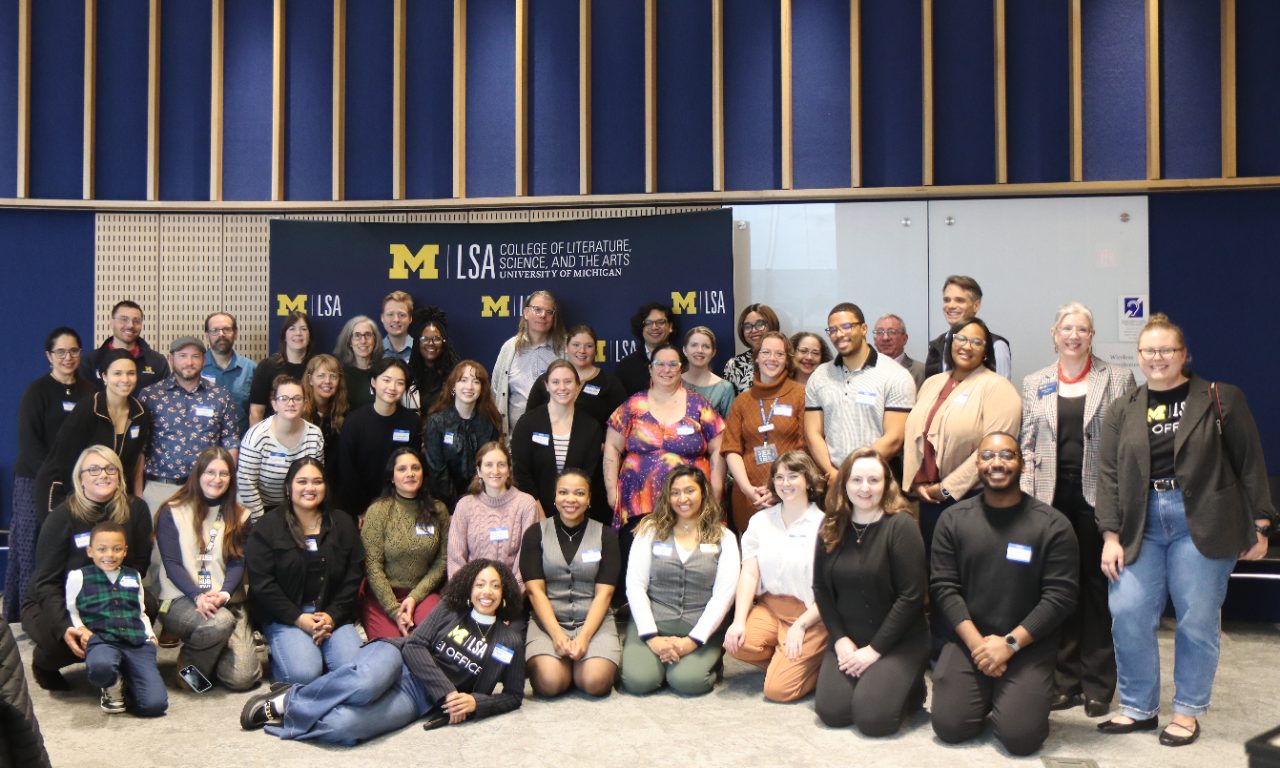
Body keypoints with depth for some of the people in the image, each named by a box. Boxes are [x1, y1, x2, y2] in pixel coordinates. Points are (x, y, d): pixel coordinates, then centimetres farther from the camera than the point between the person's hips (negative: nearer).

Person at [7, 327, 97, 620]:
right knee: (30, 552, -2)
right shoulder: (37, 391, -1)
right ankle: (19, 618, 6)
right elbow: (29, 442, -7)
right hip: (37, 483, -3)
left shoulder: (90, 391, 12)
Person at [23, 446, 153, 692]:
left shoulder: (135, 510, -10)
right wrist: (66, 627, -32)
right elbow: (46, 581, -18)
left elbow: (140, 563, -5)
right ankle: (43, 661, 6)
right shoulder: (62, 517, -18)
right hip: (56, 603, -2)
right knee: (70, 640, -33)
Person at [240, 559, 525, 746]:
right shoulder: (449, 608, 6)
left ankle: (286, 714, -8)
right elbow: (415, 645, -2)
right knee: (366, 685, -41)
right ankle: (287, 700, -17)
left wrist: (475, 702, -10)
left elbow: (513, 695, 11)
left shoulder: (510, 640, 6)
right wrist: (447, 693, -13)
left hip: (417, 698, 0)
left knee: (342, 726, -33)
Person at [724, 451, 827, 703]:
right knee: (737, 643, -26)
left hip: (810, 615, -4)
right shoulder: (761, 521, 9)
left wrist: (800, 626, -16)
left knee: (777, 689, -17)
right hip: (769, 607, 4)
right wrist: (738, 621, -11)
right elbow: (749, 573, 1)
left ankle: (818, 662, 14)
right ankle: (786, 662, 5)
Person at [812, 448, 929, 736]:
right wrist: (841, 639, -7)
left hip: (899, 642, -4)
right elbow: (821, 589, 5)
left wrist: (875, 649, -15)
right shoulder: (831, 528, 3)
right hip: (848, 641, 4)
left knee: (873, 717, -19)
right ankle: (861, 679, 18)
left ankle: (911, 686, 12)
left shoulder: (901, 526, -12)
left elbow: (912, 594, -15)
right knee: (831, 712, -12)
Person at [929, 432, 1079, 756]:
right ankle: (986, 694, 20)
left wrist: (1010, 643, -15)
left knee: (1020, 737, -18)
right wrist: (977, 642, -13)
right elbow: (944, 587, -1)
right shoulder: (953, 519, 1)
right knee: (950, 727, -13)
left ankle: (1009, 696, 17)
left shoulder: (1053, 524, -5)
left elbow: (1060, 596, -9)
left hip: (1029, 646, -2)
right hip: (967, 641, 2)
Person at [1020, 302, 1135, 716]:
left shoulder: (1118, 379, 3)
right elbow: (1027, 445, 9)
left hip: (1098, 496, -2)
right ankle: (1065, 680, 17)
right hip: (1051, 497, 2)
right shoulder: (1034, 384, 11)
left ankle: (1097, 685, 15)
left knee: (1097, 587, 5)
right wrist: (1026, 498, 0)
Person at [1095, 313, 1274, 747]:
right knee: (1127, 615, -3)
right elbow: (1109, 475, 5)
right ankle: (1137, 708, 13)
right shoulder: (1124, 410, 9)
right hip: (1141, 524, 3)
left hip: (1202, 522, -2)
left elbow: (1250, 463, 1)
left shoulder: (1220, 398, 2)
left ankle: (1187, 711, 18)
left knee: (1196, 621, 2)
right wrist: (1111, 535, -3)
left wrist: (1259, 525, -3)